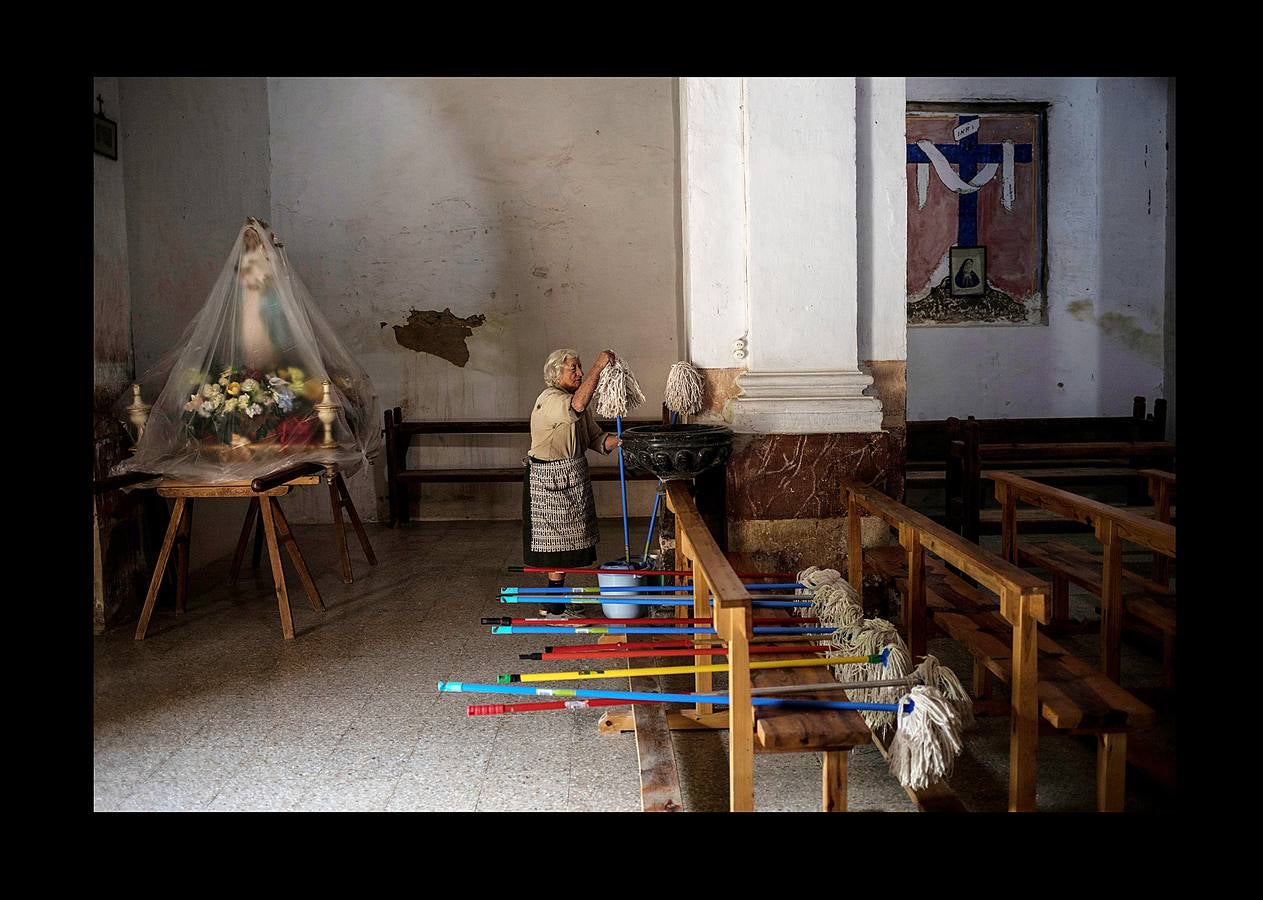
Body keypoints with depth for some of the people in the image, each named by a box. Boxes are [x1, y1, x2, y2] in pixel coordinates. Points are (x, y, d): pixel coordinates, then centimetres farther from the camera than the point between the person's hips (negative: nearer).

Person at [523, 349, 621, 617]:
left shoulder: (578, 402, 11)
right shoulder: (549, 400, -18)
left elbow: (595, 438, 8)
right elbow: (577, 406, -40)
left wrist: (619, 440, -12)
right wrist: (599, 366, -37)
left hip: (573, 479, 9)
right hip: (549, 481, -9)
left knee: (567, 541, 14)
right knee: (559, 543, -4)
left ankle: (553, 600, 26)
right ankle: (554, 607, 6)